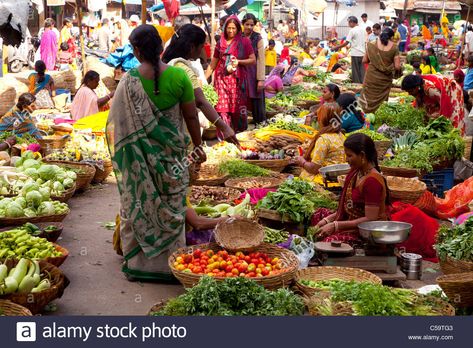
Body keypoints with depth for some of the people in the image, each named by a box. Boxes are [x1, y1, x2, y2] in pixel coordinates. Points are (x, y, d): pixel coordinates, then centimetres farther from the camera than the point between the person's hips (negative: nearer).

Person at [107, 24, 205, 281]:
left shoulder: (129, 81, -8)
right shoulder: (178, 76, -9)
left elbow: (117, 124, -3)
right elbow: (191, 116, -4)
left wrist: (120, 155, 10)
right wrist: (198, 146, 9)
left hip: (140, 155, 1)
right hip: (171, 152, 0)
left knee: (138, 204, 13)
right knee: (171, 206, 10)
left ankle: (137, 263, 21)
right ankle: (170, 264, 17)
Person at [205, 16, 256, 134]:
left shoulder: (244, 41, 6)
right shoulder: (221, 43, 13)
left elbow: (253, 60, 1)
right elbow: (212, 64, 16)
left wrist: (238, 61, -12)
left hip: (237, 79, -2)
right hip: (222, 79, 2)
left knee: (238, 107, -3)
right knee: (222, 107, -6)